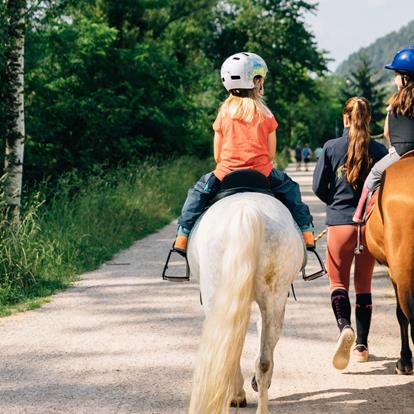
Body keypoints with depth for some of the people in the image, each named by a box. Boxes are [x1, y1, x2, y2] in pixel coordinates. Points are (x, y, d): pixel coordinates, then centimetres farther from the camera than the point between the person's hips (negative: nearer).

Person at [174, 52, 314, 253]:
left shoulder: (224, 113, 2)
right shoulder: (265, 115, -1)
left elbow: (217, 156, 4)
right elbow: (271, 154, 2)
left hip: (226, 173, 0)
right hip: (262, 172, 0)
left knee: (198, 191, 22)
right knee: (290, 189, 26)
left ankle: (183, 236, 7)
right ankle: (306, 232, 20)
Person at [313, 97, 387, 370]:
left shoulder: (331, 147, -5)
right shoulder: (379, 150, -3)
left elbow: (318, 186, -3)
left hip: (340, 224, -2)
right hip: (371, 224, 2)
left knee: (338, 283, 6)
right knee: (364, 285, 14)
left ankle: (345, 327, -22)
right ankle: (362, 345, 17)